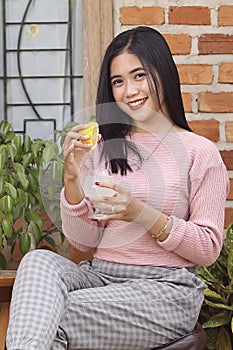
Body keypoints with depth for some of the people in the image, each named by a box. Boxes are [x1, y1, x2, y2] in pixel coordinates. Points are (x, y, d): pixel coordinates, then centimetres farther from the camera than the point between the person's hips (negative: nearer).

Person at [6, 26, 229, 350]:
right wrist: (72, 178, -8)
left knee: (50, 320, -31)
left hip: (165, 288, -4)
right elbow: (83, 242, 9)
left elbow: (209, 249, -3)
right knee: (38, 260, -29)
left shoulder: (199, 152, 1)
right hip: (99, 275, 5)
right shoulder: (102, 148, 12)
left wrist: (140, 213, -16)